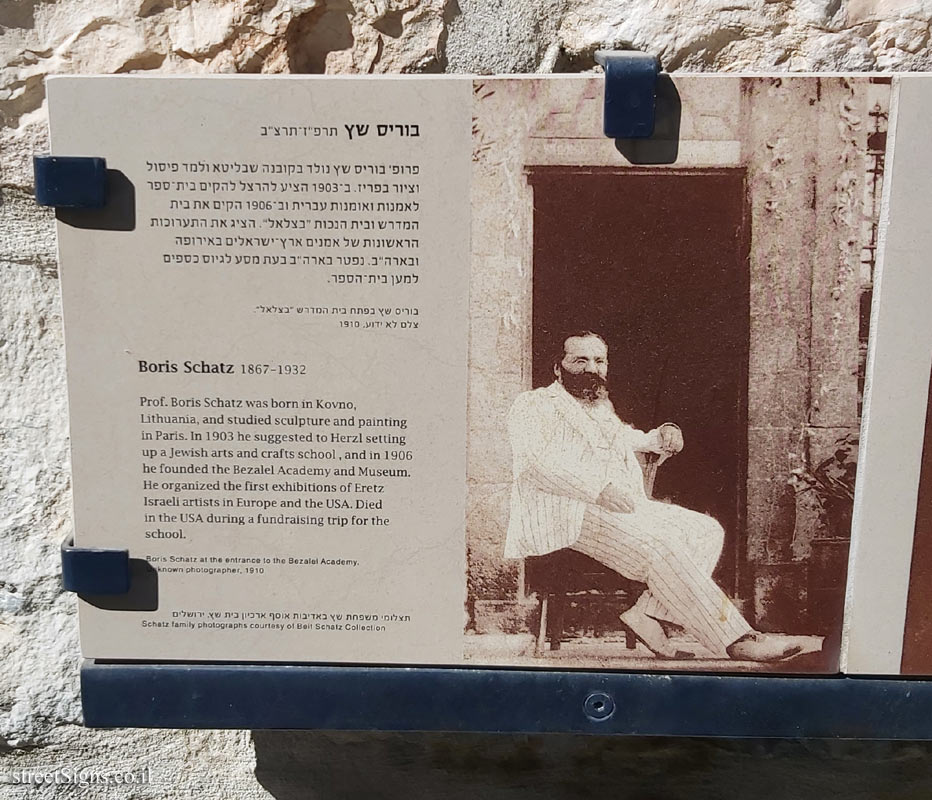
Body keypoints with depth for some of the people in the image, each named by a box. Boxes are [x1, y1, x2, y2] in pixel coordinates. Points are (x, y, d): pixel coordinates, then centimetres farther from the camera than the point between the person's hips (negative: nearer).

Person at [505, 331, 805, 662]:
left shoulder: (603, 409, 27)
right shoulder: (533, 404, 3)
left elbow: (626, 439, 45)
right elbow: (536, 461, -14)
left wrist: (659, 438, 21)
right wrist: (599, 488, -26)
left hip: (628, 507, 9)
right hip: (570, 514, -8)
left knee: (707, 531, -7)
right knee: (659, 546, -29)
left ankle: (648, 612, -19)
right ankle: (734, 639, -22)